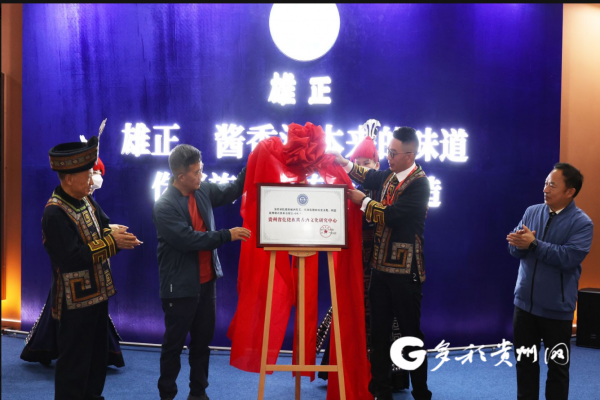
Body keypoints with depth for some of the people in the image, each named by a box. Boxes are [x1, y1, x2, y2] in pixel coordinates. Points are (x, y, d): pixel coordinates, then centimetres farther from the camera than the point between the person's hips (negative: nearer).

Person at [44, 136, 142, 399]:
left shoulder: (85, 200, 4)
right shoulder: (54, 213, -23)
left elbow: (102, 228, 10)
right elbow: (71, 258, -29)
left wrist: (118, 235, -13)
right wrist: (111, 242, -25)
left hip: (98, 292, 9)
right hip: (75, 300, -9)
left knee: (97, 355, 22)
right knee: (74, 362, 5)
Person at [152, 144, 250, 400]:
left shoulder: (204, 190, 1)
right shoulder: (164, 206, -18)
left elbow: (232, 191, 15)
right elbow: (188, 239, -25)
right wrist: (227, 235, -23)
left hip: (206, 281, 7)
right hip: (180, 286, -6)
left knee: (203, 340, 15)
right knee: (174, 343, 8)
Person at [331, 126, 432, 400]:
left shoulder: (419, 183, -15)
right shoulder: (388, 176, 10)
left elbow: (390, 214, -21)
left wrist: (361, 200, -10)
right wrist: (343, 162, -8)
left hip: (405, 270, -7)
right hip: (380, 265, 7)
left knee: (411, 333, 4)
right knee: (379, 331, 11)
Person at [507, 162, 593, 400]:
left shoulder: (582, 223, -11)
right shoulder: (532, 212, 4)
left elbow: (569, 257, -24)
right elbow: (514, 246, 1)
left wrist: (533, 244, -23)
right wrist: (520, 242, -22)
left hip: (557, 308, -4)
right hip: (525, 302, 4)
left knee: (557, 366, 11)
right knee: (525, 362, 16)